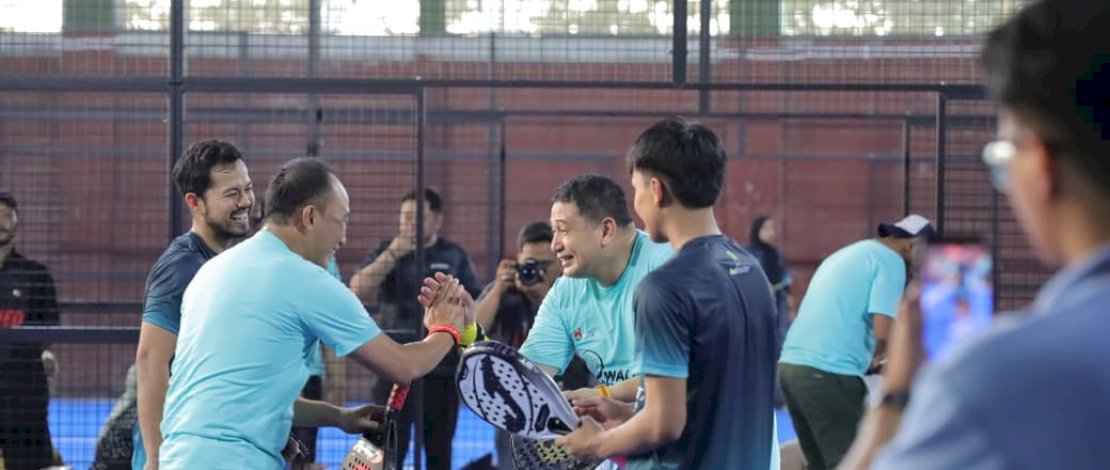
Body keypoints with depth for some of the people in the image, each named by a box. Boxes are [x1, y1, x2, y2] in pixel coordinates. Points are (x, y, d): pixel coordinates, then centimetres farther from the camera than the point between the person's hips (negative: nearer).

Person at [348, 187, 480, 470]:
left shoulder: (454, 256, 8)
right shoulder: (388, 252, 7)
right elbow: (358, 290, -8)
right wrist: (392, 255, -15)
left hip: (442, 368, 1)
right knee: (390, 445, -5)